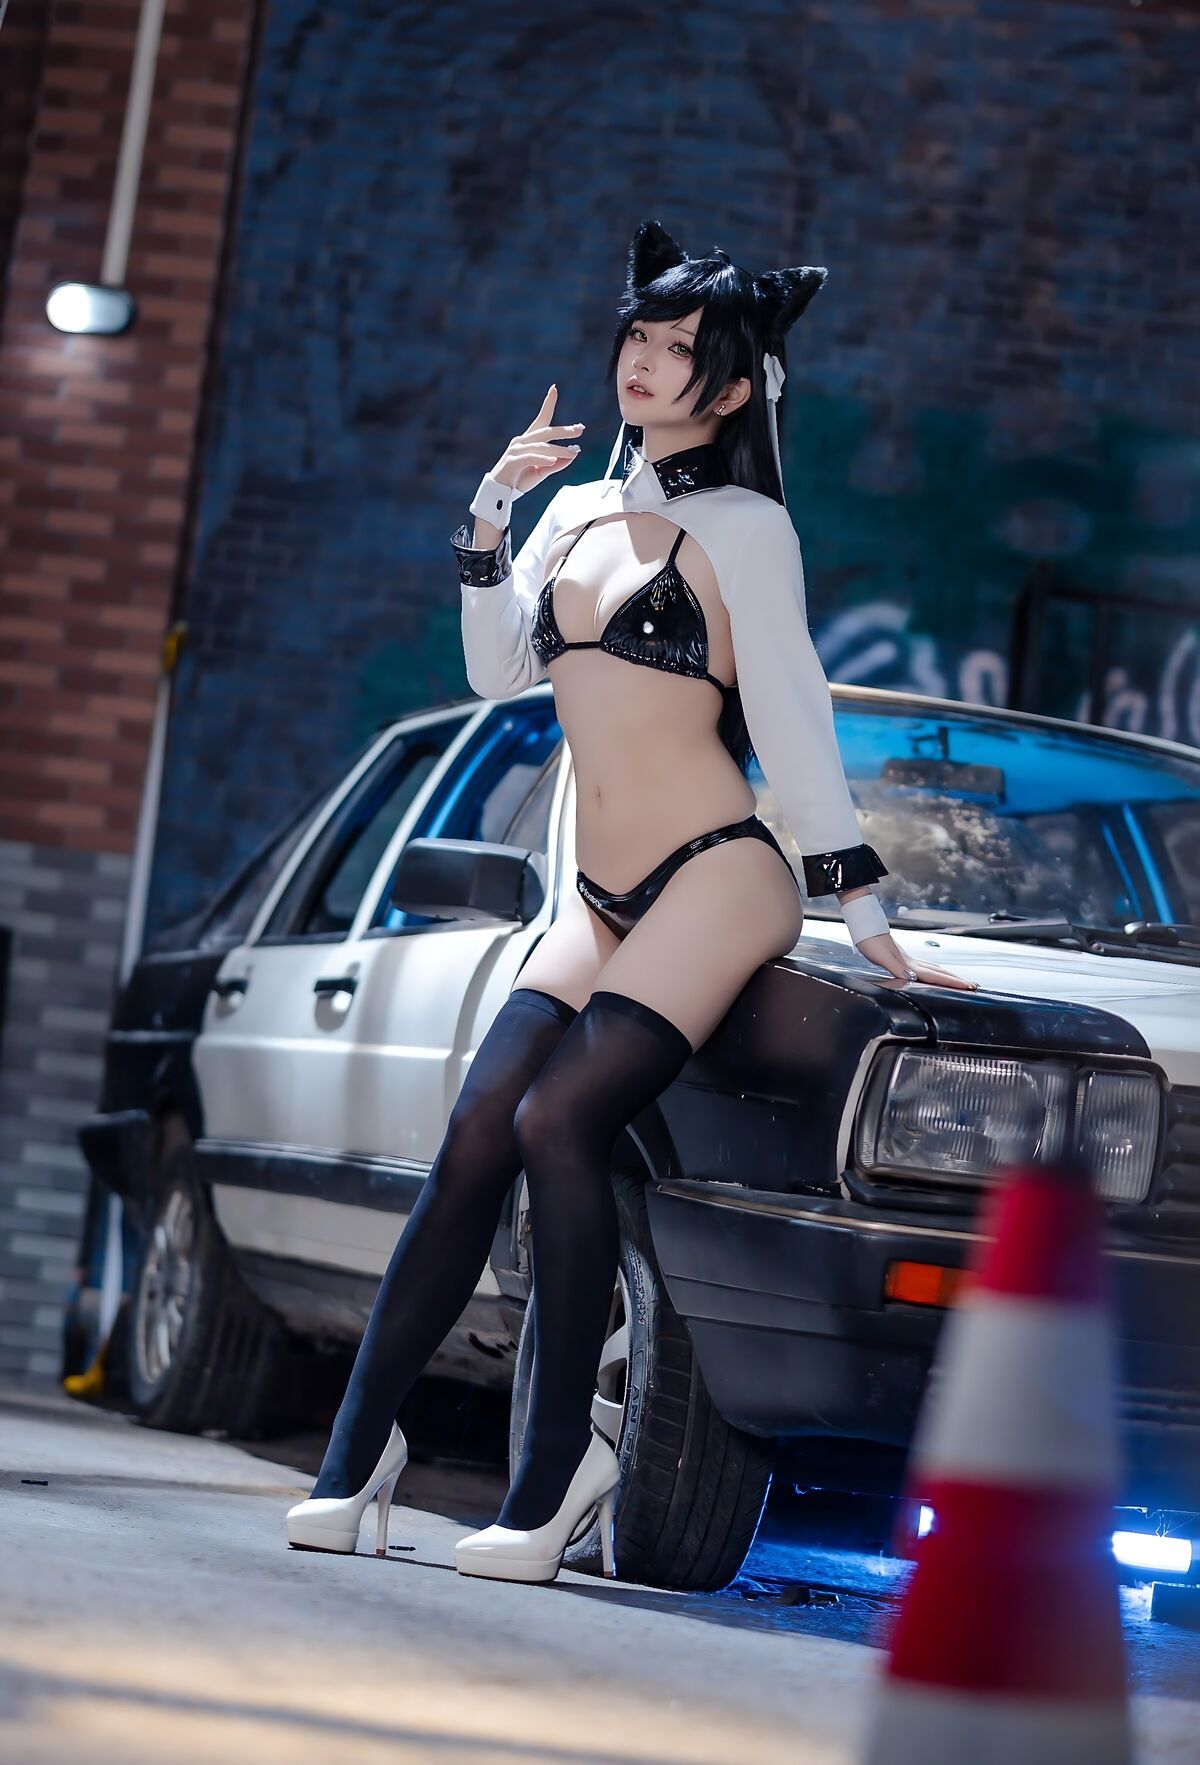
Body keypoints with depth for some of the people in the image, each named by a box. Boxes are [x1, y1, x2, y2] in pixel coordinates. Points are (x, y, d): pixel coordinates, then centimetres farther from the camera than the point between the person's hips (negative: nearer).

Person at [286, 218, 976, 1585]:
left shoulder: (741, 526, -2)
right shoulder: (579, 508, 17)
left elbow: (791, 718, -3)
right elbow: (498, 673, 12)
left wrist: (863, 917, -5)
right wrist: (488, 522, 1)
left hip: (716, 881, -6)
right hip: (599, 904, 6)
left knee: (557, 1123, -22)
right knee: (473, 1138, -8)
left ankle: (557, 1471, -16)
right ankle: (356, 1456, -5)